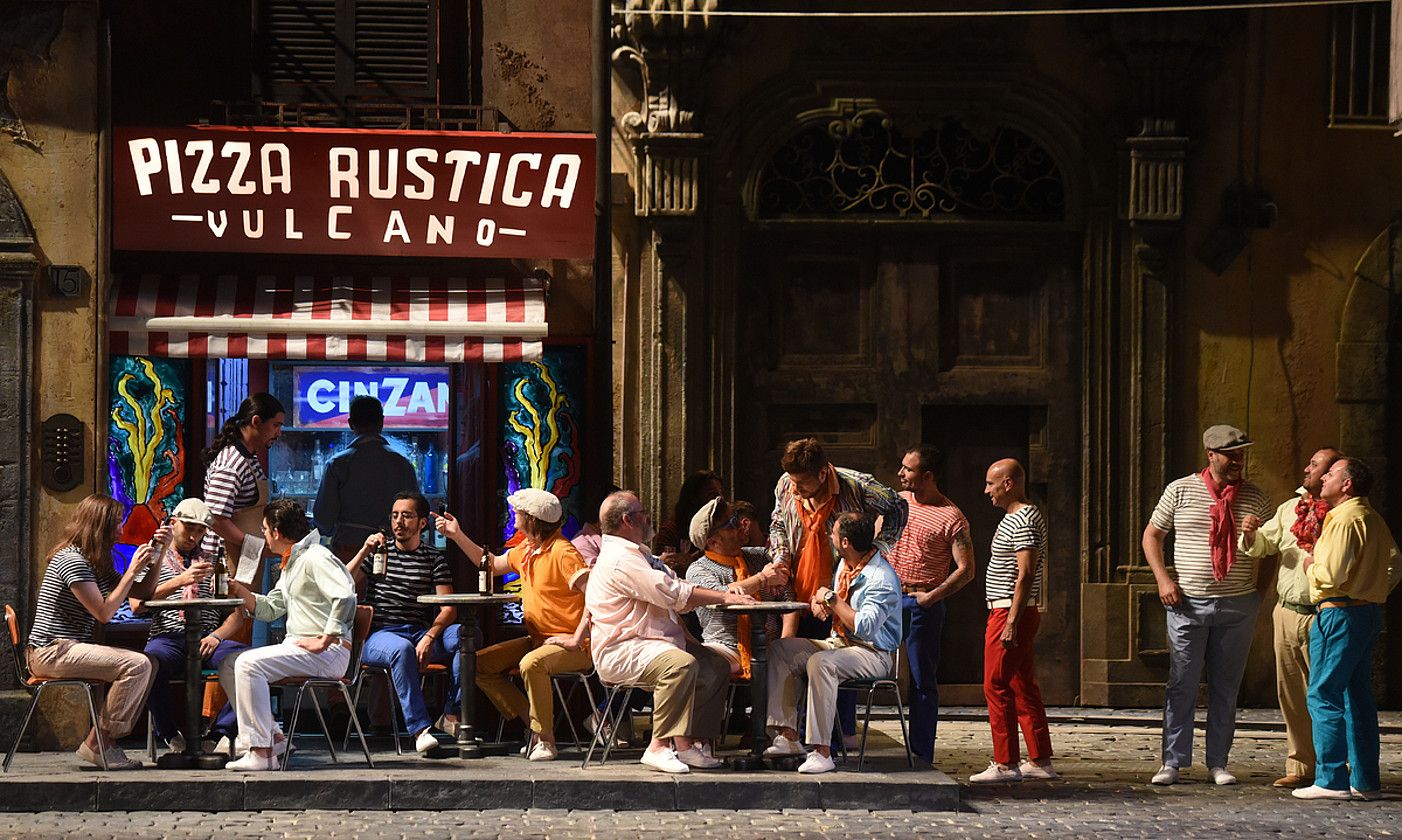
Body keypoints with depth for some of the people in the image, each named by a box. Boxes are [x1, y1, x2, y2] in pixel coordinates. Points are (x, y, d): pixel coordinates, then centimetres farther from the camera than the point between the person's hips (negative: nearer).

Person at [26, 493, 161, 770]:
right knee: (137, 665, -23)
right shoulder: (72, 560, -13)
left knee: (150, 664, 2)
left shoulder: (97, 565, 18)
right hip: (51, 652, -10)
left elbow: (143, 593, 19)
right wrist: (132, 571, -13)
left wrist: (157, 554, 10)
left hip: (70, 649, 10)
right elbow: (104, 612, -17)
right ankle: (97, 744, -17)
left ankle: (108, 740, -3)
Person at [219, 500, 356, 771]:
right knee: (228, 665, 4)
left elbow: (345, 597, -26)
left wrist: (324, 641, -25)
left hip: (327, 652, -10)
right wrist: (241, 592, 10)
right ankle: (272, 737, 0)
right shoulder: (291, 564, 22)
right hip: (295, 645, 10)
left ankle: (261, 752, -25)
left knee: (248, 664, -25)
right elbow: (270, 609, 26)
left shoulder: (316, 558, -12)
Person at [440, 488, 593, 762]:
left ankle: (545, 740, -21)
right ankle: (533, 726, 0)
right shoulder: (525, 550, 10)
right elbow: (492, 565, 29)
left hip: (571, 645, -10)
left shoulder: (562, 552, -18)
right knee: (480, 664, 2)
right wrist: (457, 536, 22)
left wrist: (577, 640, -26)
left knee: (531, 664, -37)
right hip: (537, 640, 10)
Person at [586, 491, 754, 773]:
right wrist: (725, 598, -11)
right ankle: (660, 747, -32)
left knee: (717, 665, 7)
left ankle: (693, 741, 2)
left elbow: (677, 594, 17)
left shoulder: (637, 554, 23)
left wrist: (727, 594, 2)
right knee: (682, 663, -35)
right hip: (620, 652, -11)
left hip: (650, 642, 11)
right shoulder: (621, 559, -14)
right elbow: (674, 594, -20)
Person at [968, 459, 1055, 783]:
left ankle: (1005, 764, -7)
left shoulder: (1024, 521, -15)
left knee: (997, 686, -8)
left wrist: (1011, 621, -24)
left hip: (1011, 613, -11)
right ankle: (1040, 762, 13)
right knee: (1024, 687, 11)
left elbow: (1026, 574, -21)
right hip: (1009, 613, 11)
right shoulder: (1016, 517, 18)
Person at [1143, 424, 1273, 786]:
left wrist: (1260, 590, 4)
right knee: (1181, 685, -1)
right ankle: (1172, 762, 4)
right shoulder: (1180, 491, 1)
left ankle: (1218, 763, 12)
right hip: (1188, 604, -1)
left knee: (1226, 688, 5)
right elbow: (1151, 535, 8)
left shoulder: (1254, 498, 6)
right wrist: (1163, 578, -4)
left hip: (1237, 607, 2)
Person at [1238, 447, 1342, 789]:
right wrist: (1250, 534, -5)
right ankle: (1300, 767, 16)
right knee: (1291, 695, 9)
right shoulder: (1289, 508, 14)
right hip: (1287, 613, 6)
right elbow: (1261, 547, 17)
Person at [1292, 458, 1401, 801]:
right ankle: (1365, 781, 12)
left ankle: (1331, 781, -11)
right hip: (1370, 612, 10)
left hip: (1341, 614, -10)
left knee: (1323, 695, -8)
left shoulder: (1345, 520, -14)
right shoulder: (1374, 519, 16)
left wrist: (1310, 567, -2)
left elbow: (1331, 574, -21)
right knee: (1358, 697, 11)